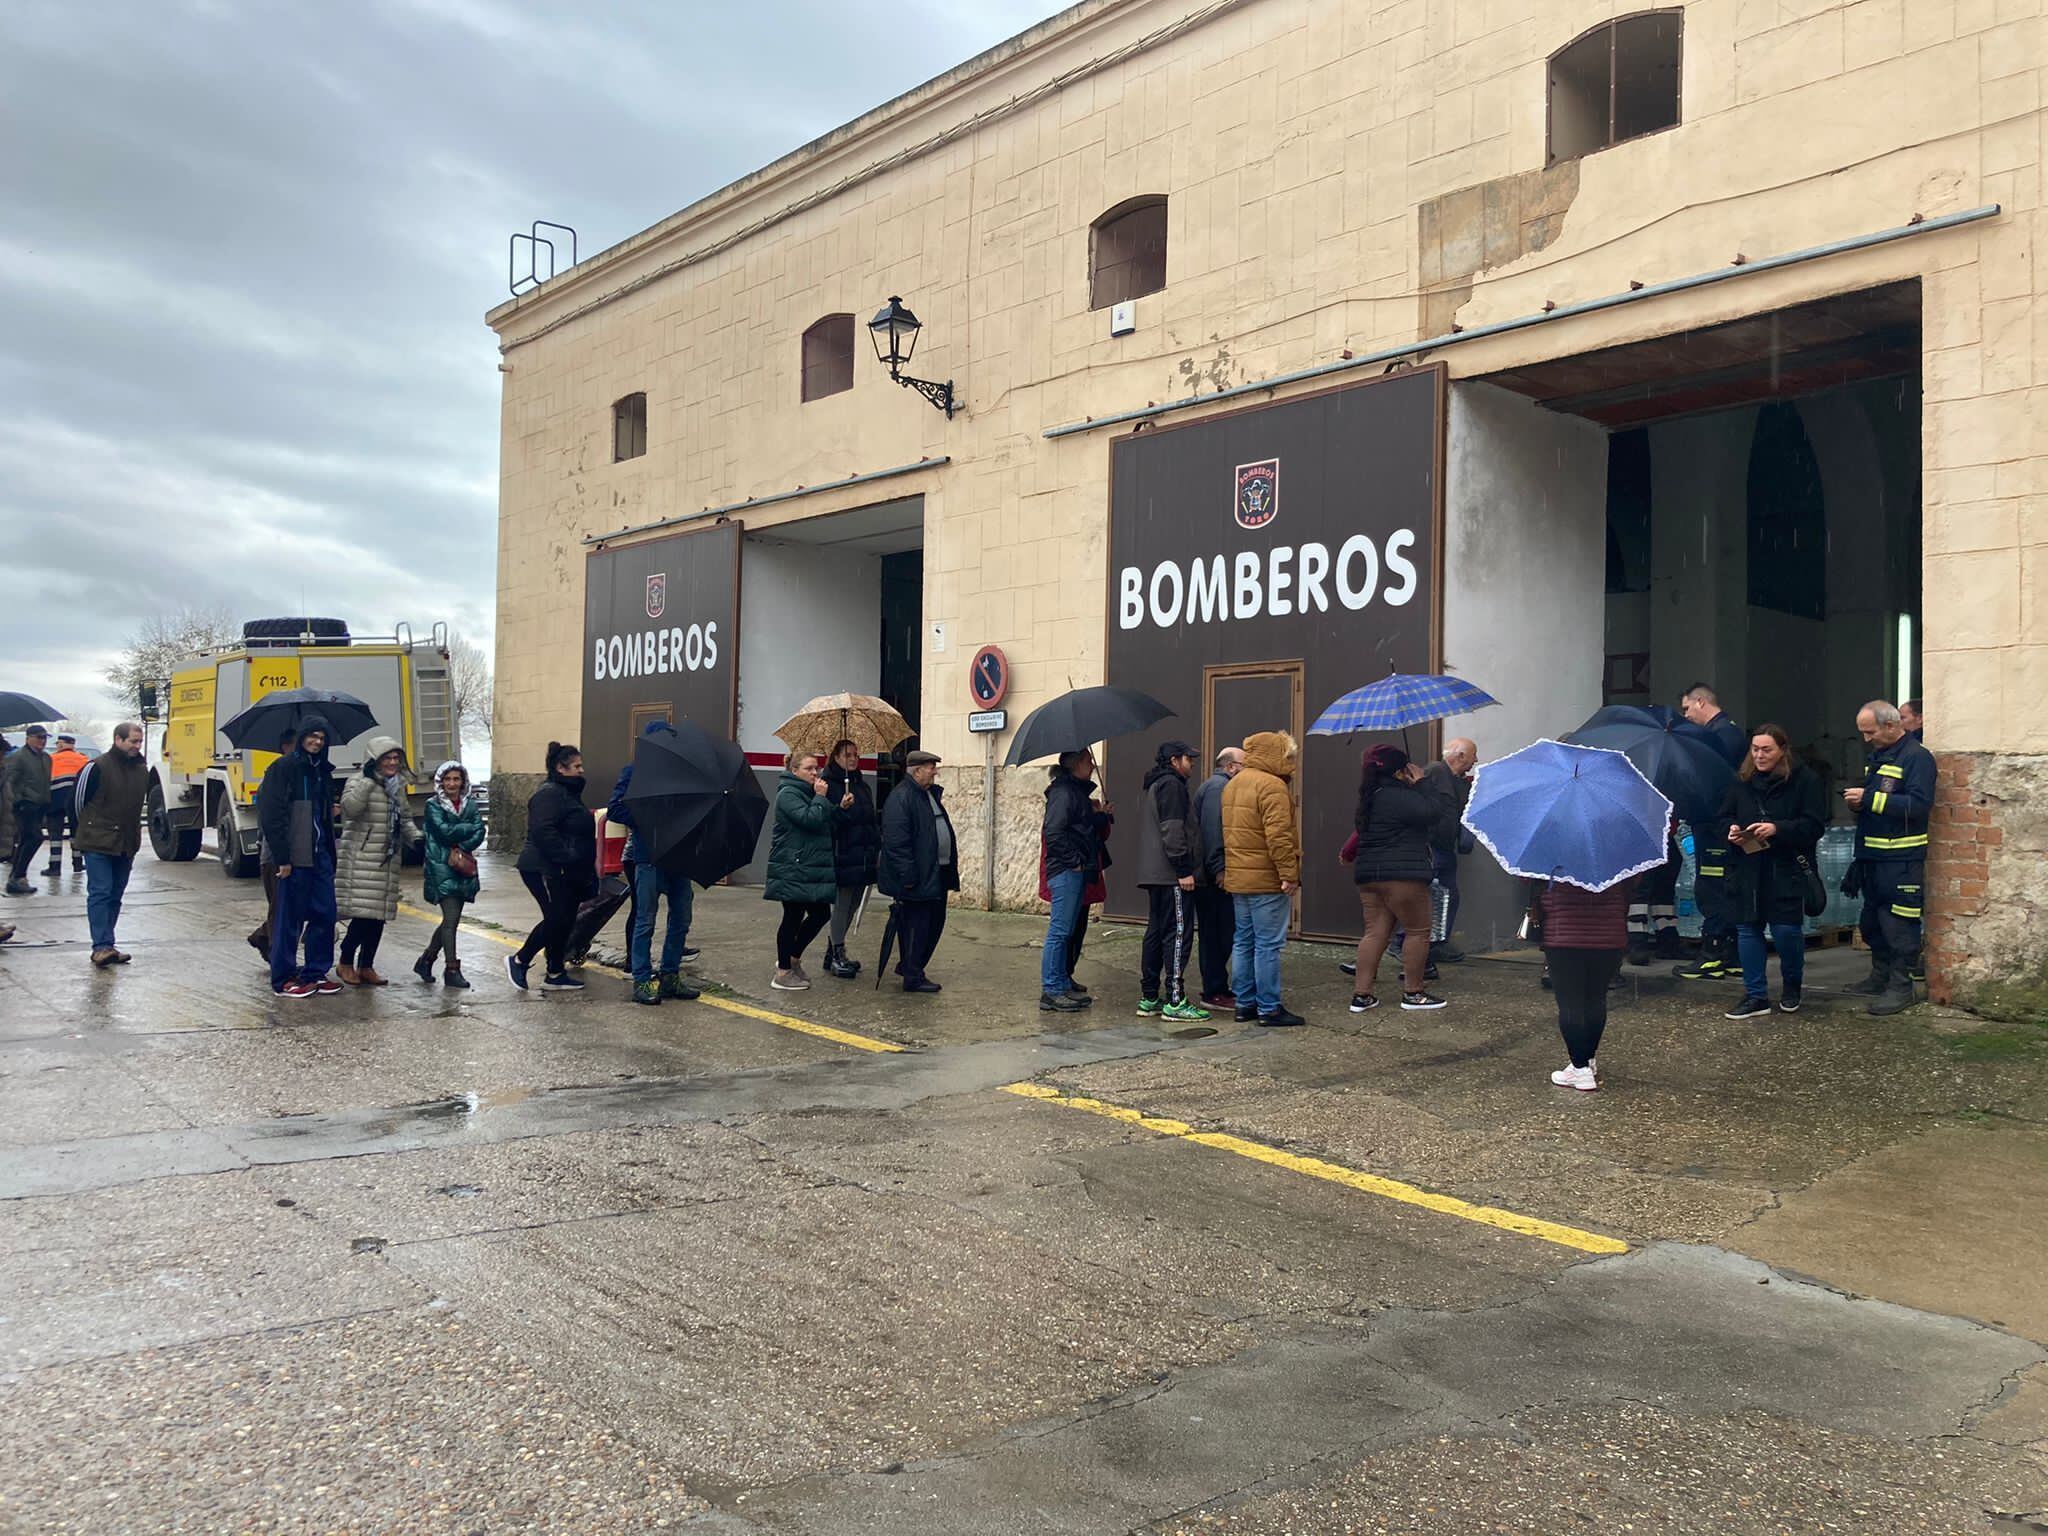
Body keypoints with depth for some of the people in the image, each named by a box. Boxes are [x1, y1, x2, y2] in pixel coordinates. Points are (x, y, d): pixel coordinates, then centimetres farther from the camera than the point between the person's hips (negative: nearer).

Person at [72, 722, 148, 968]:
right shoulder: (97, 767, -10)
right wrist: (86, 830, 6)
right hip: (98, 844, -6)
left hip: (126, 845, 6)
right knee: (100, 893, -10)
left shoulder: (141, 770, 10)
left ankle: (106, 945, 16)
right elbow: (77, 801, -2)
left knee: (115, 895, 9)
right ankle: (102, 946, -13)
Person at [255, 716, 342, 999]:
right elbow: (272, 815, -12)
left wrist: (330, 853, 16)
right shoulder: (284, 768, -7)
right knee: (290, 917, 0)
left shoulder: (322, 770, 14)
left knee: (325, 914, 7)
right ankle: (283, 979, 10)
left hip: (319, 853, 7)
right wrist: (282, 857, -16)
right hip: (295, 856, -7)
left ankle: (315, 973, 18)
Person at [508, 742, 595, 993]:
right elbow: (543, 831, -25)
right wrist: (567, 857, -25)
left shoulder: (568, 792, 20)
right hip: (544, 869, -10)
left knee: (564, 920, 9)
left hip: (565, 871, 10)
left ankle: (555, 975, 15)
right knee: (557, 919, -12)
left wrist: (585, 865, 20)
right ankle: (519, 961, 2)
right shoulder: (550, 793, -13)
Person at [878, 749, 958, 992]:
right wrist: (908, 878, -21)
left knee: (935, 923, 15)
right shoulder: (900, 799, -15)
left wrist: (952, 861, 14)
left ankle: (909, 966, 30)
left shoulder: (932, 793, 15)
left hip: (937, 873, 10)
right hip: (918, 877, -10)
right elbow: (896, 843, -20)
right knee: (916, 926, -2)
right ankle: (913, 978, 9)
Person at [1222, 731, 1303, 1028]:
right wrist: (1289, 874, -19)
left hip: (1236, 878, 9)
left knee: (1244, 942, 13)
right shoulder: (1271, 786, -14)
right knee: (1268, 945, -4)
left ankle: (1245, 1004, 18)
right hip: (1266, 880, -9)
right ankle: (1269, 1009, -1)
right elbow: (1278, 835, -22)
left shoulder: (1233, 784, 16)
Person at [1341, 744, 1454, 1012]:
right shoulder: (1398, 797, -15)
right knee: (1418, 931, 3)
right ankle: (1413, 993, 9)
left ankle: (1361, 995, 4)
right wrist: (1423, 783, -7)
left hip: (1369, 873, 10)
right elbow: (1433, 811, -17)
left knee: (1375, 931, 8)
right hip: (1401, 874, -9)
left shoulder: (1371, 798, 16)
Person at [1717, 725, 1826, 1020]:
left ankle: (1792, 985, 25)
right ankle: (1756, 996, 14)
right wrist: (1731, 829, -9)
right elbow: (1725, 816, 14)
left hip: (1787, 870, -4)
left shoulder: (1804, 779, -4)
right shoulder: (1742, 780, 8)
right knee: (1747, 929, 4)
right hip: (1746, 868, 4)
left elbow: (1815, 825, -9)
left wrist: (1777, 829, -21)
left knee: (1786, 930, -5)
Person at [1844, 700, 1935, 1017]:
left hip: (1901, 859, -9)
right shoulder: (1875, 756, 17)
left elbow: (1919, 804, -23)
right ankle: (1880, 976, 30)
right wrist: (1858, 802, 5)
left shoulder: (1917, 757, -12)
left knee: (1899, 924, -5)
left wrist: (1870, 799, -23)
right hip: (1872, 856, 9)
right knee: (1871, 921, 17)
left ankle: (1901, 987, 1)